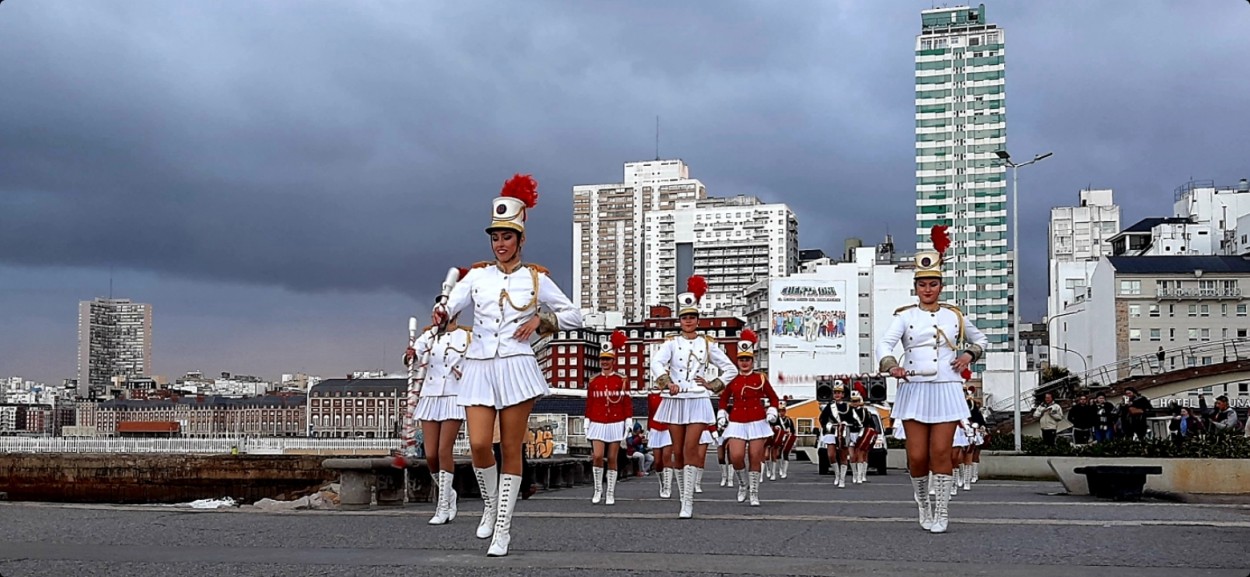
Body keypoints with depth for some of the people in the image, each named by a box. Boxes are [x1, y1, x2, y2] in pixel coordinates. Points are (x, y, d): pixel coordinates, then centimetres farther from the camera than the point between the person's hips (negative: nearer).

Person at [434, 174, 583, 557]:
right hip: (479, 367, 2)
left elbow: (573, 316, 9)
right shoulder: (477, 275, 10)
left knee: (511, 449, 0)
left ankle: (503, 529, 8)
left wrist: (539, 321, -6)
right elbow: (449, 306, -1)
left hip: (516, 367, -2)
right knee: (478, 445, -10)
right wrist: (441, 314, -24)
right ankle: (491, 506, 18)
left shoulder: (535, 278, 5)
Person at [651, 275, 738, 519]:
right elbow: (656, 363, -14)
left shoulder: (708, 344, 7)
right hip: (675, 400, 1)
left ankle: (688, 502, -13)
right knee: (678, 451, 5)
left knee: (691, 448, -12)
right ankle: (683, 496, 18)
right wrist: (667, 383, -29)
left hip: (698, 401, -1)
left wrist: (714, 386, 1)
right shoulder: (671, 343, 5)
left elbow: (731, 370, 12)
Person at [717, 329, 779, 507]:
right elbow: (723, 399, 20)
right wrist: (722, 415, 9)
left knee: (756, 458, 0)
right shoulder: (732, 380, 7)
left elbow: (773, 398, 12)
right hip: (737, 423, 1)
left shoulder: (761, 378, 3)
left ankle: (754, 493, 10)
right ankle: (742, 484, 12)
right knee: (736, 456, -14)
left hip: (757, 423, -1)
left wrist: (772, 413, -3)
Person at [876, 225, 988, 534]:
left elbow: (981, 339, 26)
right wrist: (891, 366, -33)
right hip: (913, 390, -1)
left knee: (941, 453, -5)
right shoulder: (904, 316, 3)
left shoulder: (955, 316, 10)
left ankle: (941, 512, 4)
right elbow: (884, 344, -12)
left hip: (946, 390, 1)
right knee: (917, 456, -1)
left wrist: (968, 355, 5)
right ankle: (922, 503, 23)